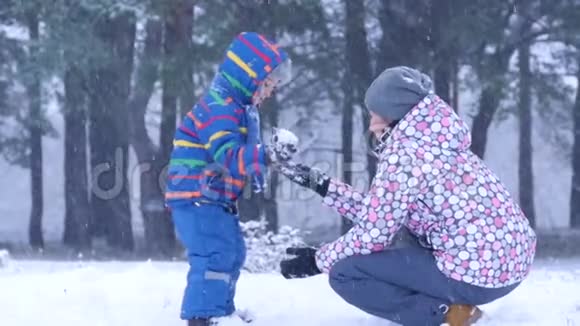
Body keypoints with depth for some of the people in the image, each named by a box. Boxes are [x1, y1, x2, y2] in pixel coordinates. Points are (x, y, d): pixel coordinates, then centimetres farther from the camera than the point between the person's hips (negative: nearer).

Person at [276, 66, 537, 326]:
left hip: (477, 276, -9)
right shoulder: (432, 141, 15)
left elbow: (372, 235, -8)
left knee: (344, 273, -2)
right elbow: (378, 213, 20)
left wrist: (318, 260, 7)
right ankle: (448, 303, 15)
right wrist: (320, 184, 24)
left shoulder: (402, 154, -11)